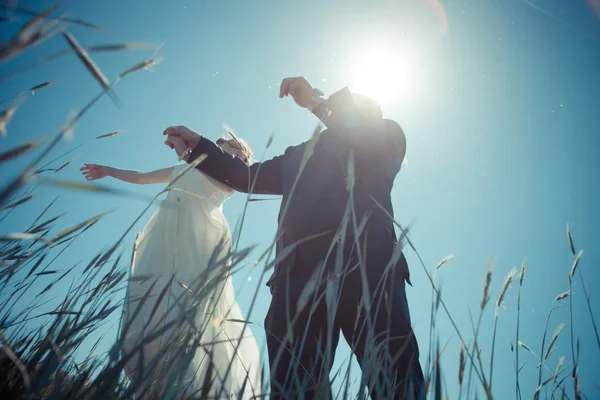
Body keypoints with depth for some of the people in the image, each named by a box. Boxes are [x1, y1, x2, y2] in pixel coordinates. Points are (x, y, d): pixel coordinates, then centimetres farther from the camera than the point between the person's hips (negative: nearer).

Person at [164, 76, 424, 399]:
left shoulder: (387, 137, 21)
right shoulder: (298, 155, 34)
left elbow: (383, 146, -2)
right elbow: (247, 176, 38)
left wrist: (316, 101, 0)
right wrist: (197, 144, 34)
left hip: (368, 272, -3)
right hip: (299, 277, 4)